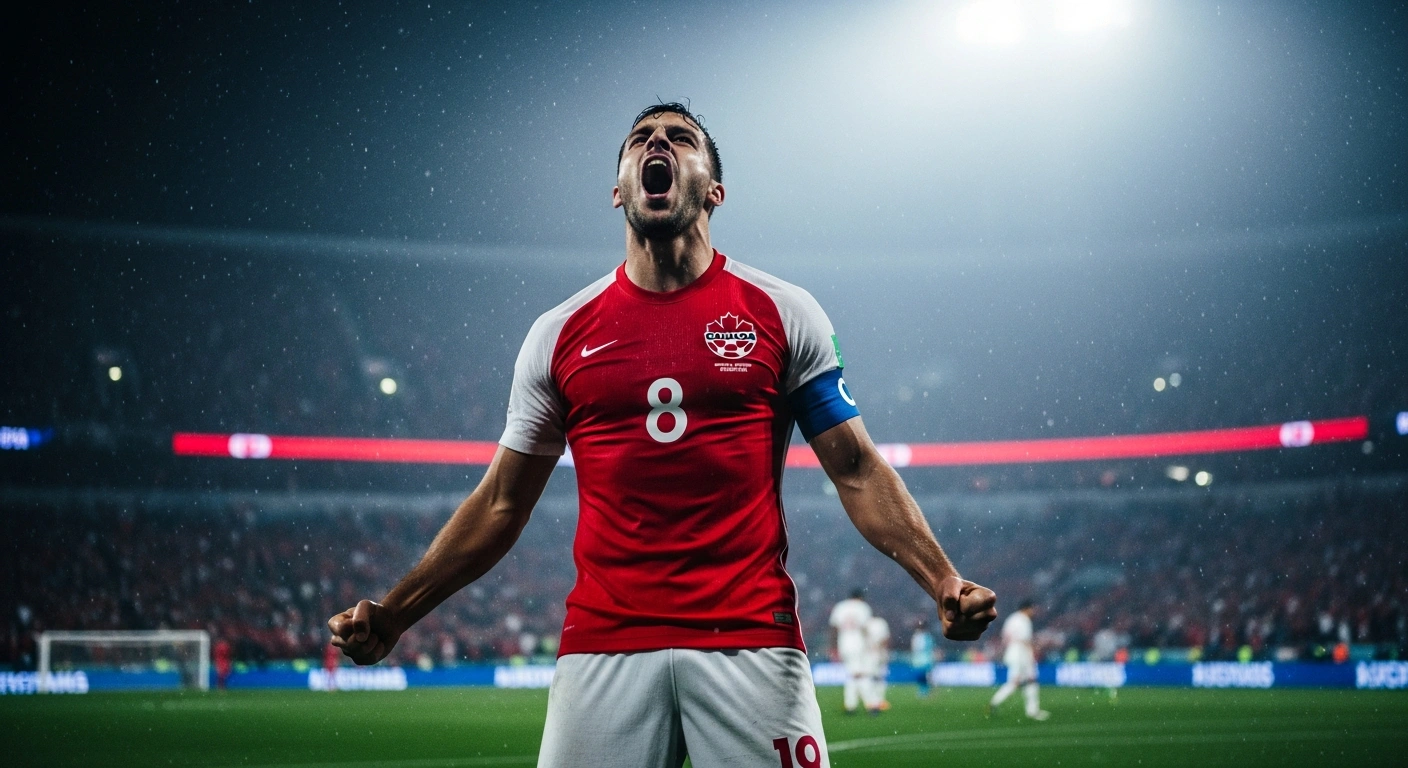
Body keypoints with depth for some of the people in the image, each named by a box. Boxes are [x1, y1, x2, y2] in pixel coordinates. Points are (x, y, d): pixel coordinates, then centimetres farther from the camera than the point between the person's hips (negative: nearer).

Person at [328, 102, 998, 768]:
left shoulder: (781, 313, 7)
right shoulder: (560, 335, 10)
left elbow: (858, 472, 6)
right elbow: (501, 504, 14)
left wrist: (943, 582, -9)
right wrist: (391, 616, 7)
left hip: (750, 640, -1)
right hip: (602, 644, 1)